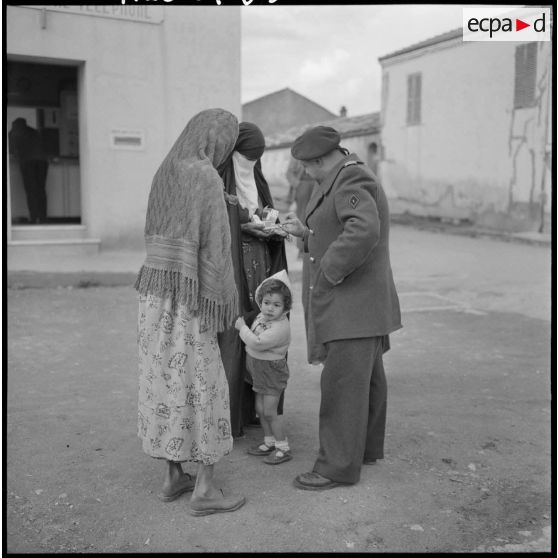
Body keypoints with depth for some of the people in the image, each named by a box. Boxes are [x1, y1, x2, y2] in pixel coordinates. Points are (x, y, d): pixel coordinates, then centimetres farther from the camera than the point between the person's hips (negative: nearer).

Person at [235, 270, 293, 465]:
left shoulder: (280, 328, -27)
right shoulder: (263, 316, 0)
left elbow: (257, 343, -30)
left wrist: (242, 327, -18)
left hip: (272, 370, -9)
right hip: (260, 369, 9)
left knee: (269, 411, -7)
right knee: (260, 408, 15)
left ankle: (283, 448, 3)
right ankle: (269, 442, 28)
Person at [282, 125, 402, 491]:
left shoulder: (351, 179, -18)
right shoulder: (350, 178, 14)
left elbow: (363, 231, -35)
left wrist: (327, 274, -25)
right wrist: (307, 232, 8)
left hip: (353, 304, -11)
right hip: (360, 305, 11)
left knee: (342, 384, -5)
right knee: (366, 377, 18)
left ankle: (339, 466, 4)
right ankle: (367, 447, 31)